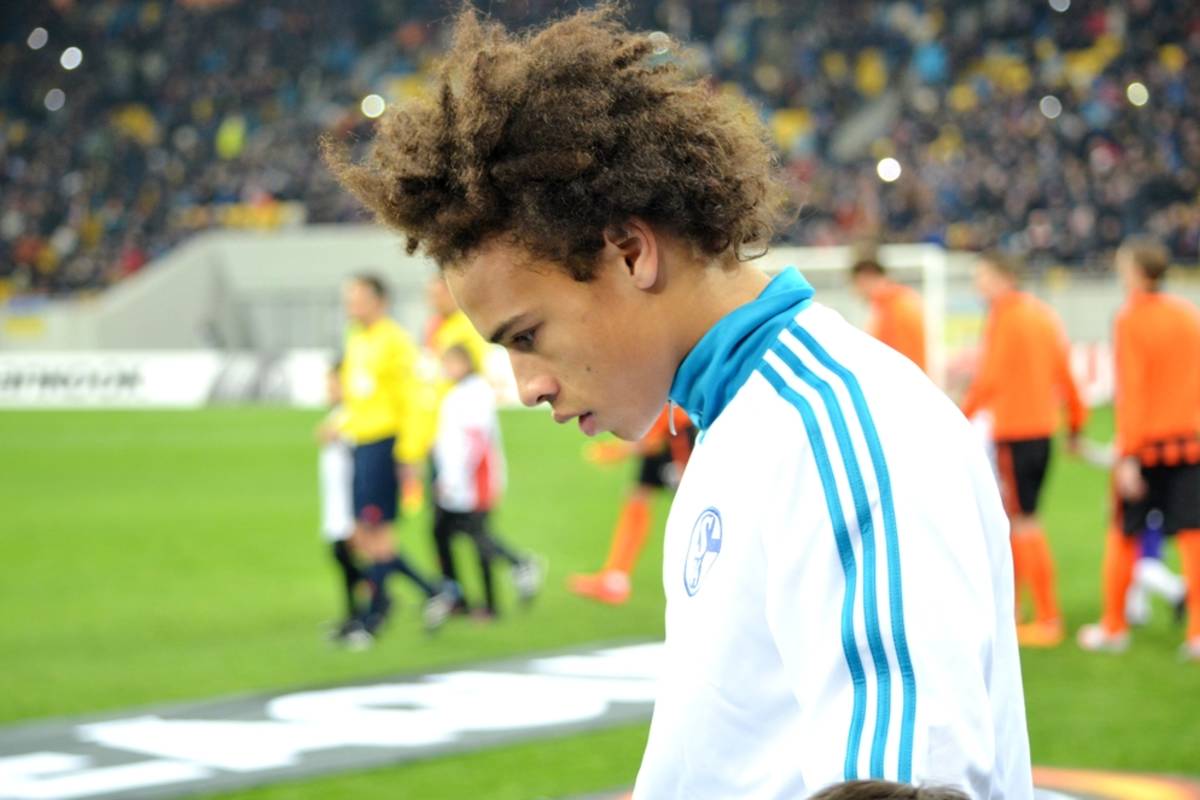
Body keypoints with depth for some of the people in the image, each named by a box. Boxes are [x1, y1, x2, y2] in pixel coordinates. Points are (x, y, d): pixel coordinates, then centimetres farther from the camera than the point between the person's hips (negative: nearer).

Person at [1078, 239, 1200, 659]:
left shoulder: (1130, 319, -9)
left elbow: (1131, 391, -13)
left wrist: (1127, 455, -14)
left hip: (1146, 443, -4)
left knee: (1123, 536, 9)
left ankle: (1113, 627, 18)